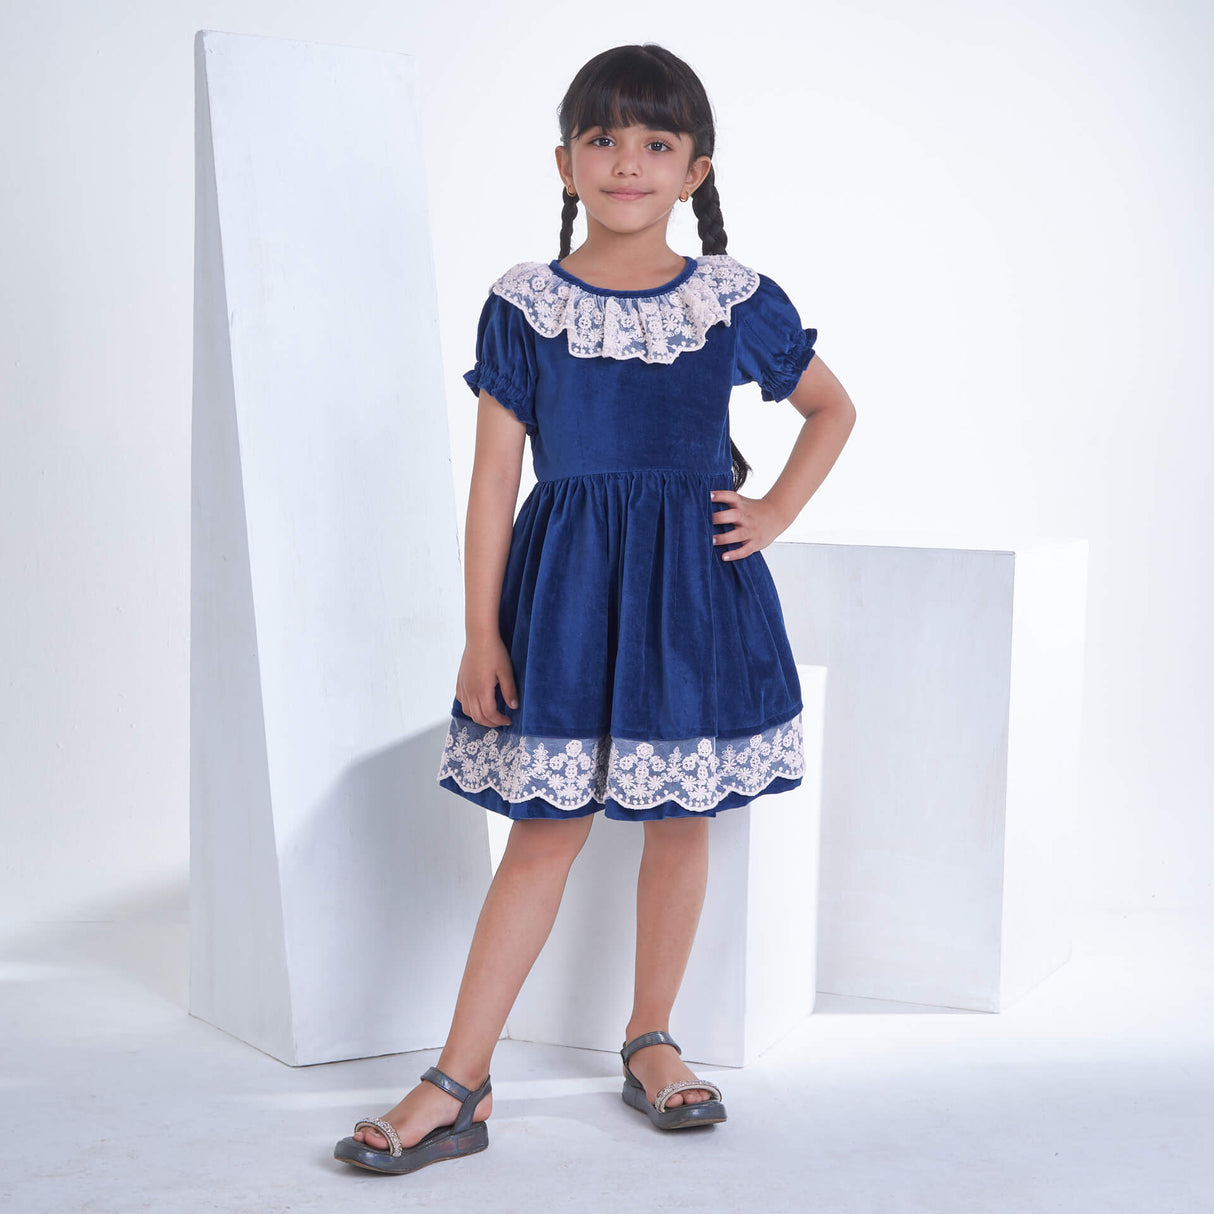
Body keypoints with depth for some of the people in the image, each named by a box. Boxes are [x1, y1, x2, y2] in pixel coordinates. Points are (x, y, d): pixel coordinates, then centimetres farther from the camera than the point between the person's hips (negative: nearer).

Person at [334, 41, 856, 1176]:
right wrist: (481, 633, -5)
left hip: (696, 581, 1)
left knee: (679, 814, 9)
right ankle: (456, 1087, 4)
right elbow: (493, 476, -2)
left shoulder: (737, 302, 1)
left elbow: (833, 409, 16)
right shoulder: (525, 305, -1)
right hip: (565, 582, -1)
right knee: (547, 825, -2)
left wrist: (773, 514, 3)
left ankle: (650, 1040, 27)